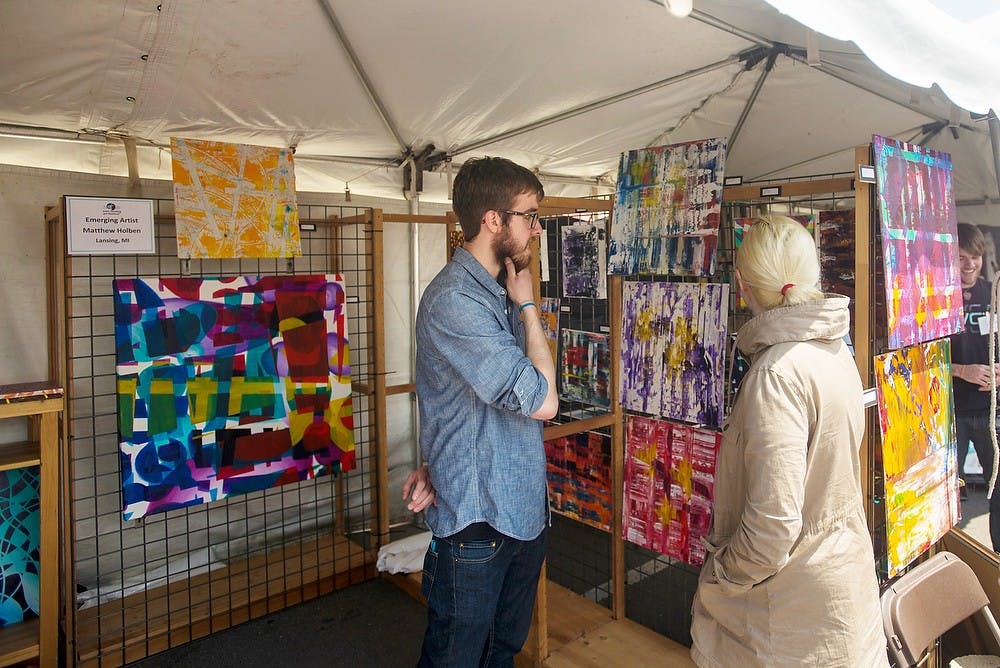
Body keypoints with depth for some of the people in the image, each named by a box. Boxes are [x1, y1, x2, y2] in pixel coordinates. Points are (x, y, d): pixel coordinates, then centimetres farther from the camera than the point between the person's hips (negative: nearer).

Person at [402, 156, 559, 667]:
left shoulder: (500, 293, 8)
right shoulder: (454, 299, -23)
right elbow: (541, 401, -25)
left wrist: (436, 465, -3)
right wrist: (527, 306, -12)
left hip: (523, 509, 8)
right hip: (477, 521, -8)